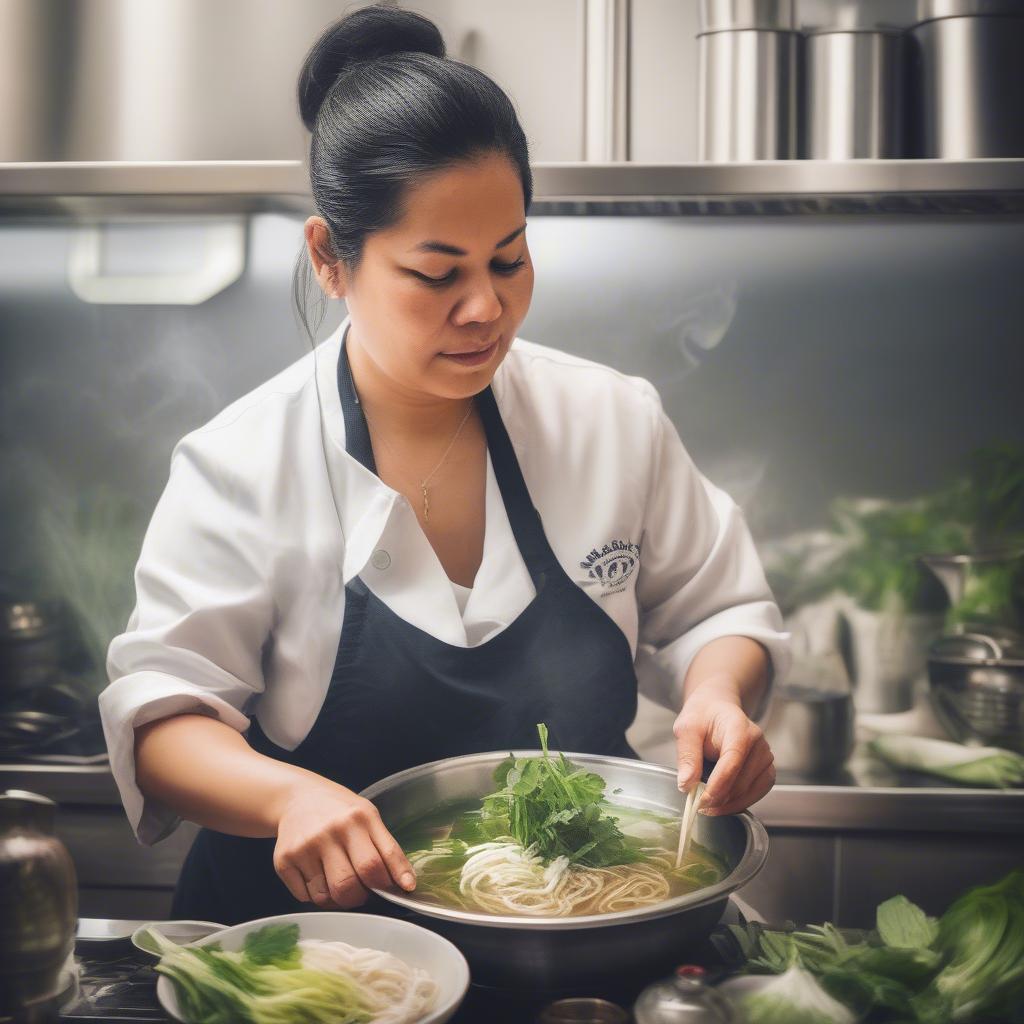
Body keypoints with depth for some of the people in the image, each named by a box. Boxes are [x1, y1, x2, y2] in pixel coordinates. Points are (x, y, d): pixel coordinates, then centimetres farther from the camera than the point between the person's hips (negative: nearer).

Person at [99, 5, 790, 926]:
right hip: (325, 920, 0)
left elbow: (714, 610, 9)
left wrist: (719, 693, -13)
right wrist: (288, 792, -29)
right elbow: (162, 717, -9)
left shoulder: (615, 423, -1)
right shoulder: (239, 466, -9)